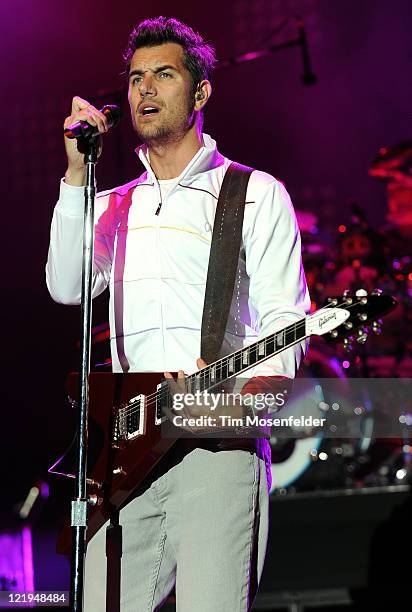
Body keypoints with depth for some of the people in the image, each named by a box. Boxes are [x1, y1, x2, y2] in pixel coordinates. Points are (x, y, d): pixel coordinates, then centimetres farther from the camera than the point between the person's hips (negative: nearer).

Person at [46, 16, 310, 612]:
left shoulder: (256, 195, 10)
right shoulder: (112, 208, 23)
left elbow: (284, 317, 3)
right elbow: (67, 287, 4)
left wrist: (261, 377, -18)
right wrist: (78, 172, -1)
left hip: (221, 439, -4)